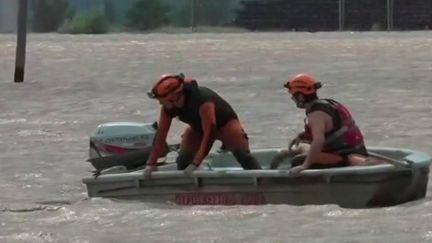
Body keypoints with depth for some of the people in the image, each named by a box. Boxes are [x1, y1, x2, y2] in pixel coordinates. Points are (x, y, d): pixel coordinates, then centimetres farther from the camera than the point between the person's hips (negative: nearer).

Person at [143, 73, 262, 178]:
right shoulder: (167, 108, -23)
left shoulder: (202, 101, -42)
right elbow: (160, 135, -17)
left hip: (224, 123, -6)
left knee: (242, 154, -22)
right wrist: (151, 164, -21)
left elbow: (209, 133, -42)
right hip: (198, 127, 6)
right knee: (183, 160, -7)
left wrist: (195, 163, -45)